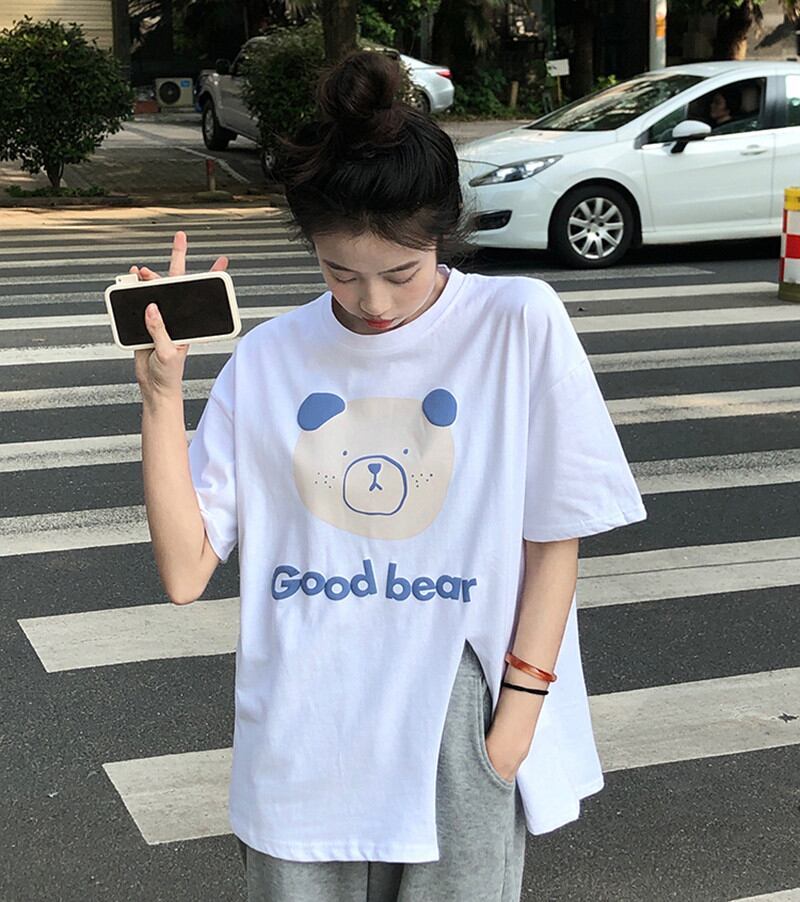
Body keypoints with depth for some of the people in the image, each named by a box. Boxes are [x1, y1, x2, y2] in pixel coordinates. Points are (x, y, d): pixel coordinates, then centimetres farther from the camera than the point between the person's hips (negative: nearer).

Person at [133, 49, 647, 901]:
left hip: (461, 749, -2)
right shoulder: (267, 360, -1)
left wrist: (520, 709, -6)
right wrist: (161, 391, -10)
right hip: (299, 756, 2)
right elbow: (184, 572, -3)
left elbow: (554, 538, -2)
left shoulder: (519, 324, -8)